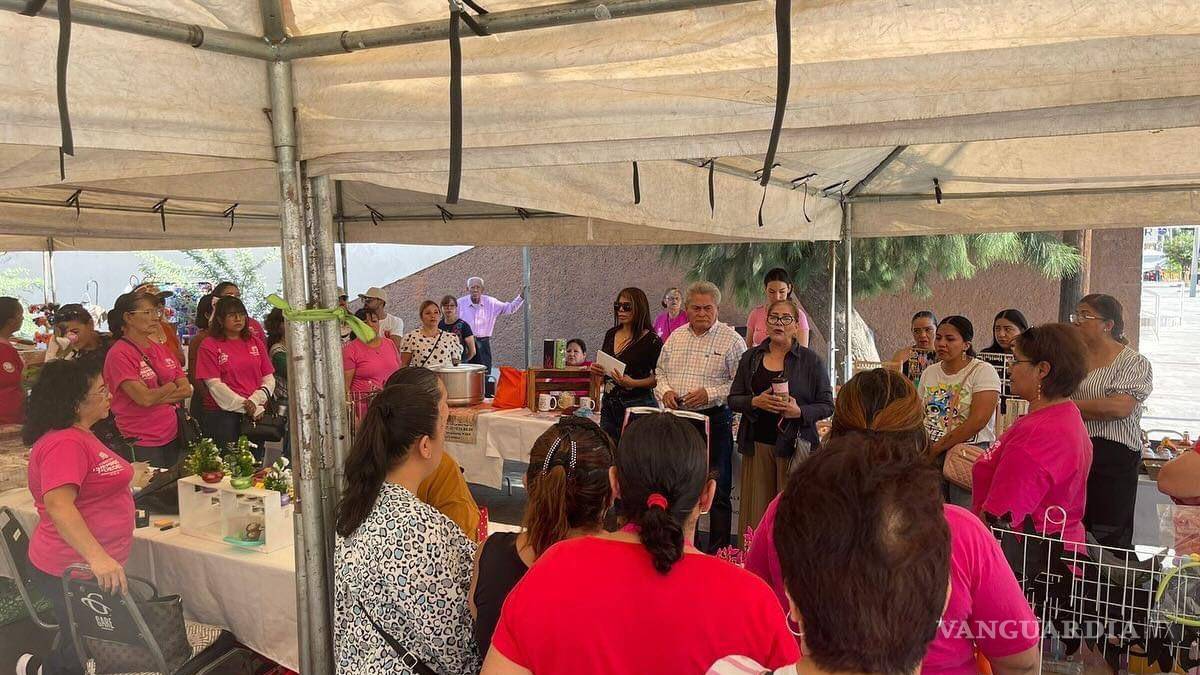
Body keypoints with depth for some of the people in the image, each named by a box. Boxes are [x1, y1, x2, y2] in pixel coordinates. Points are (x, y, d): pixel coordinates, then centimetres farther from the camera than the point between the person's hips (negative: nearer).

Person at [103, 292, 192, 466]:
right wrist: (171, 387, -3)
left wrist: (155, 396, -11)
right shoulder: (119, 354, -11)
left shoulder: (160, 349, 10)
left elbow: (187, 389, 3)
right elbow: (145, 398, -20)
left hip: (172, 437, 7)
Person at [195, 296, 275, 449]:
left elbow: (269, 380, 7)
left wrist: (254, 401, -11)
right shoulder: (209, 346, -1)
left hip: (256, 413, 4)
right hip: (222, 415, -4)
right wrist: (246, 407, -14)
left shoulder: (255, 343, 12)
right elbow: (215, 386, -9)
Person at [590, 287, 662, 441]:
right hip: (609, 405, 6)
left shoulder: (651, 340, -9)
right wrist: (596, 369, 0)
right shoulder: (611, 334, 10)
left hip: (637, 405, -6)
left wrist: (634, 383, -21)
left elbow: (660, 377, -10)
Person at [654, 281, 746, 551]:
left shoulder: (731, 339, -5)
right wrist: (665, 391, -2)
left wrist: (710, 394, -19)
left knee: (718, 491, 1)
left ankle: (718, 552, 10)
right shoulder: (675, 337, 12)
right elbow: (660, 372, 18)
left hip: (714, 420, -5)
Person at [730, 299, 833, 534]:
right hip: (757, 444, 3)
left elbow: (827, 405, 1)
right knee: (756, 514, 3)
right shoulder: (751, 357, 11)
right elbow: (733, 400, 10)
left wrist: (799, 411, -16)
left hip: (795, 446, -2)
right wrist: (756, 402, -10)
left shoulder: (811, 360, 2)